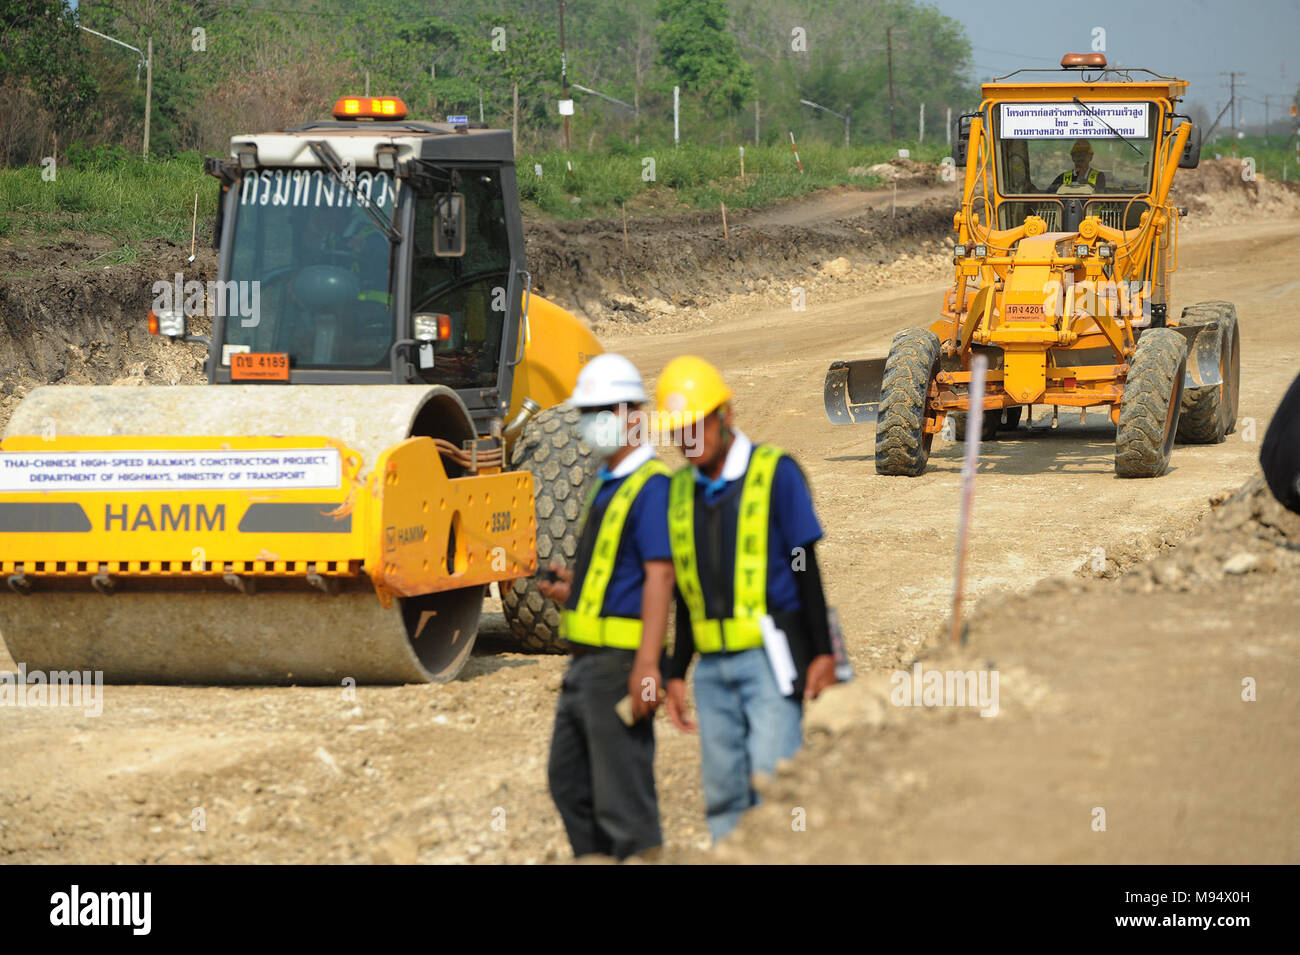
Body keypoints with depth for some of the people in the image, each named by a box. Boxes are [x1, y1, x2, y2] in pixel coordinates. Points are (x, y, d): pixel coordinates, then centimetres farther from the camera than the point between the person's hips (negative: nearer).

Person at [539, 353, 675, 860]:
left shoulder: (652, 485, -13)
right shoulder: (606, 484, 17)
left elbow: (659, 575, -21)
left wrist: (647, 665, -27)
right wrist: (575, 588, 9)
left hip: (620, 661, -11)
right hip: (585, 661, 11)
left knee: (622, 798, -6)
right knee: (569, 782, 18)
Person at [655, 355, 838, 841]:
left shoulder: (775, 472, -3)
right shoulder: (681, 489, 12)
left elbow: (806, 568, -3)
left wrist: (822, 653, -7)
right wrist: (676, 673, 16)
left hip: (769, 656, -5)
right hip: (712, 664, 5)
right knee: (723, 796, 5)